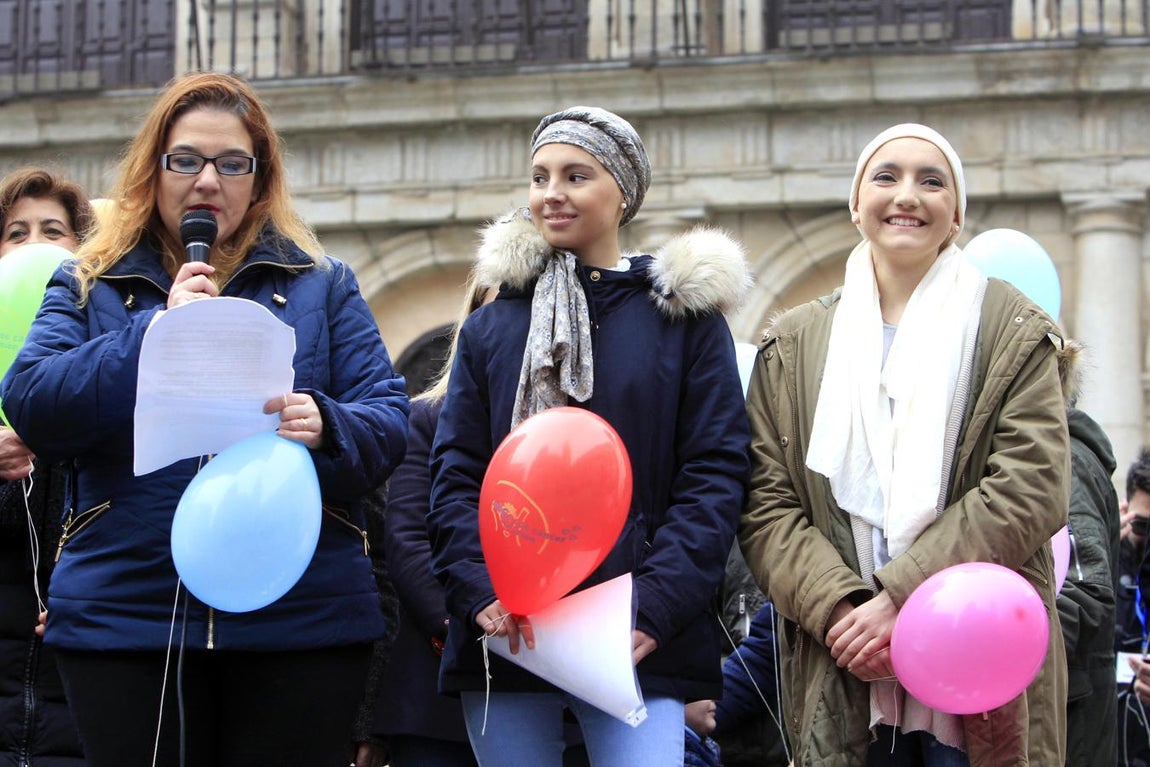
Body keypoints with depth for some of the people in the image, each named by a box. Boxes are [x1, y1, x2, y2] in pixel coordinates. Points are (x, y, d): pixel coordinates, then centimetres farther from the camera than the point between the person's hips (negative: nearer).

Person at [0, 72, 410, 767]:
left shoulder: (323, 285, 11)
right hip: (125, 619, 0)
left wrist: (327, 427, -19)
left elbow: (390, 420, 4)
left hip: (303, 619, 0)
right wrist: (156, 332, -13)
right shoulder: (89, 286, 11)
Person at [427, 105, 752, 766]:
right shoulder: (492, 328, 13)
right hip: (505, 635, 3)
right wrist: (482, 592, -10)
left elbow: (715, 474, 0)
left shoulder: (685, 318, 6)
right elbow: (456, 475, 8)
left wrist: (654, 605, -13)